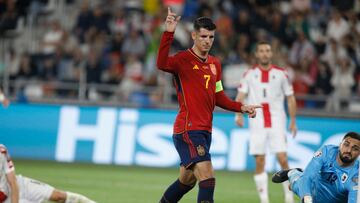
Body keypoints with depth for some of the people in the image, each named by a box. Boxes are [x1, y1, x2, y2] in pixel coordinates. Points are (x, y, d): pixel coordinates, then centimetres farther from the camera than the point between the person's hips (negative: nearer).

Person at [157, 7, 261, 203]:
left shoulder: (214, 64, 15)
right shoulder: (183, 59, -9)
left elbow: (218, 97, 22)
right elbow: (162, 64, -31)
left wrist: (241, 108, 9)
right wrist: (168, 33, -38)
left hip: (205, 131, 8)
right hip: (188, 130, -8)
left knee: (187, 181, 18)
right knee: (207, 180, -19)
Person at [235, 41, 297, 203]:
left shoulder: (281, 74, 6)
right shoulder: (250, 74, 7)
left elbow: (290, 98, 10)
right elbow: (240, 96, 1)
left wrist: (293, 121, 4)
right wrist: (239, 115, -15)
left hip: (277, 122, -1)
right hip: (257, 123, 1)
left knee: (283, 159, -10)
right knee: (259, 162, -1)